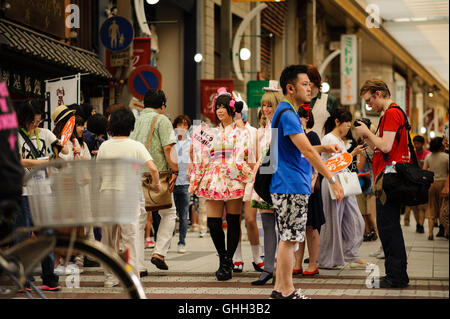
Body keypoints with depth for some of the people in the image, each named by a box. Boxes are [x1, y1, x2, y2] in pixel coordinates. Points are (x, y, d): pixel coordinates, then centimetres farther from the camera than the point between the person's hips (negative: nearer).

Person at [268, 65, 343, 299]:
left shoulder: (288, 112, 17)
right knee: (289, 239, -5)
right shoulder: (287, 115, -17)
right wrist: (333, 180, -19)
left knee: (287, 238, 14)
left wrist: (325, 148, 17)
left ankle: (279, 288, 19)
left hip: (287, 187, 11)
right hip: (291, 187, -11)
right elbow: (307, 152, -22)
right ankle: (287, 291, 1)